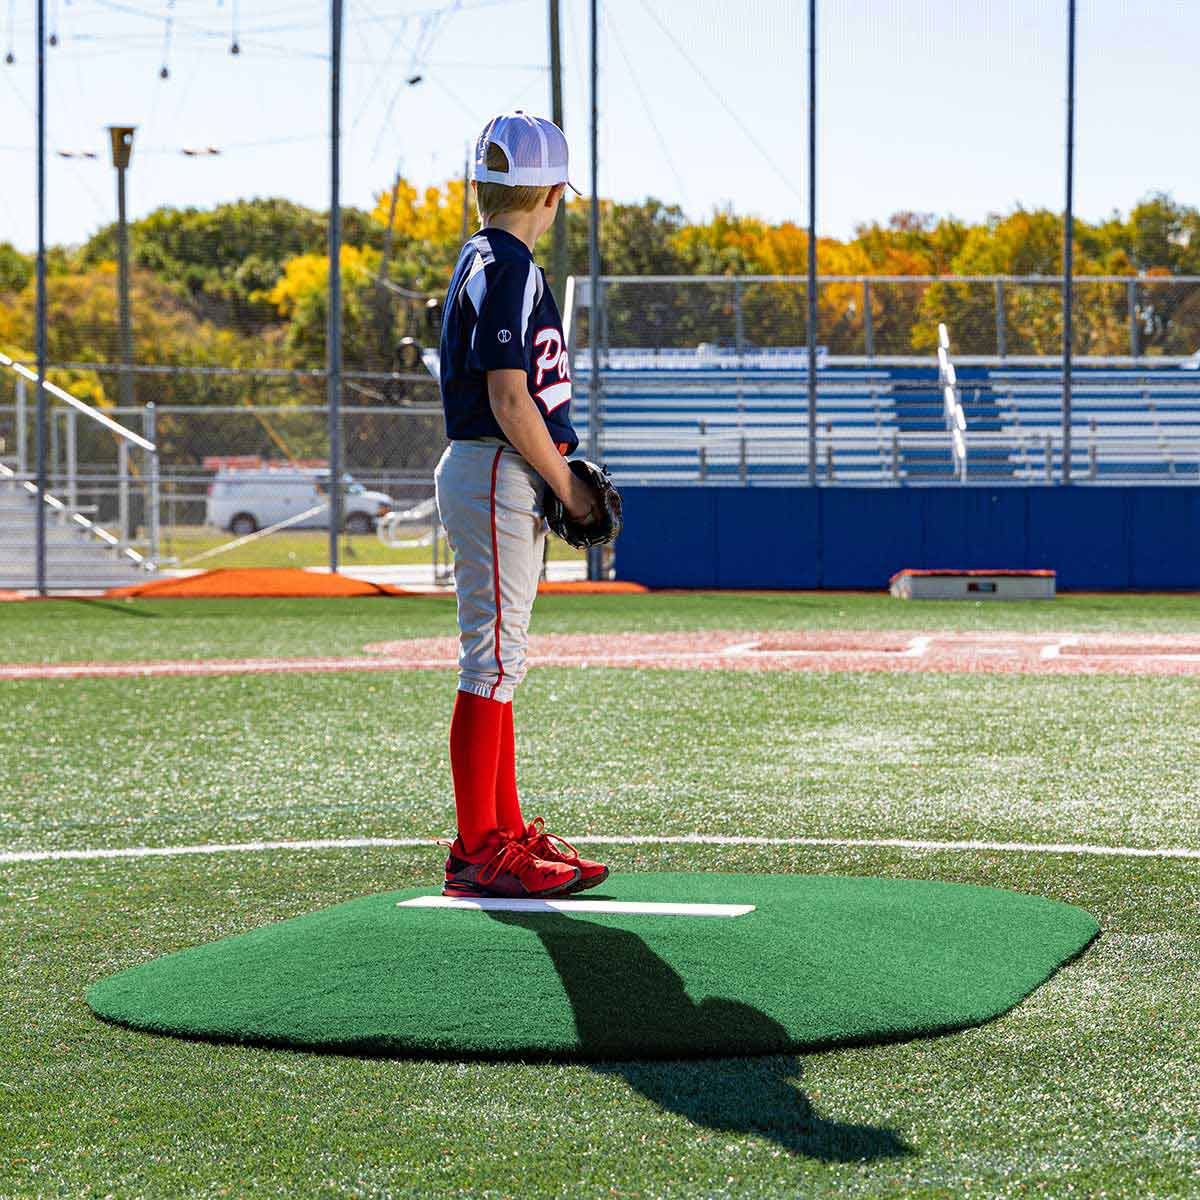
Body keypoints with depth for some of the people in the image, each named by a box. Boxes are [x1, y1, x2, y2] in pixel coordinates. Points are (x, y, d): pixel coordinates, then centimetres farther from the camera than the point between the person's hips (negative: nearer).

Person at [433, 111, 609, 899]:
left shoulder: (485, 261, 17)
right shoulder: (508, 267, -14)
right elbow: (509, 398, -19)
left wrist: (558, 469, 12)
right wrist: (567, 486, -12)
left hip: (500, 479, 10)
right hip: (497, 478, -10)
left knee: (501, 661, 13)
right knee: (494, 660, -9)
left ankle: (506, 831, 19)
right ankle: (478, 850, -7)